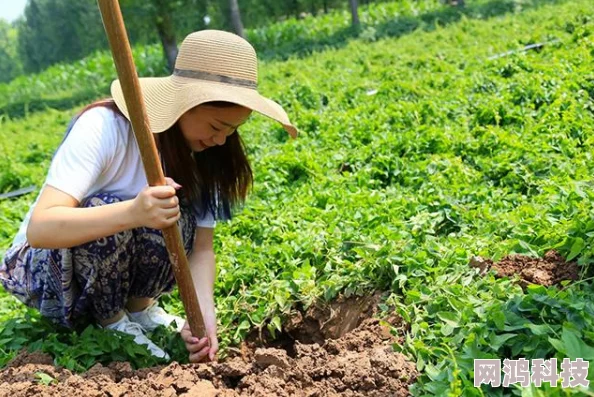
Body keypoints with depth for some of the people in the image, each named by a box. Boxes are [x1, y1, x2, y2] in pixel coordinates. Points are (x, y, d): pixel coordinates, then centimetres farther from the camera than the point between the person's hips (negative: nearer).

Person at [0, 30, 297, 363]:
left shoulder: (201, 153, -12)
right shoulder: (104, 127, -29)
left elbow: (201, 246, -12)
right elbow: (39, 228, -37)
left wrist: (205, 315, -29)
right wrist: (133, 212, -53)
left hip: (121, 263, 4)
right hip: (46, 265, -4)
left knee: (175, 216, -25)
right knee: (106, 212, -34)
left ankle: (140, 305, -1)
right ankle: (111, 321, -8)